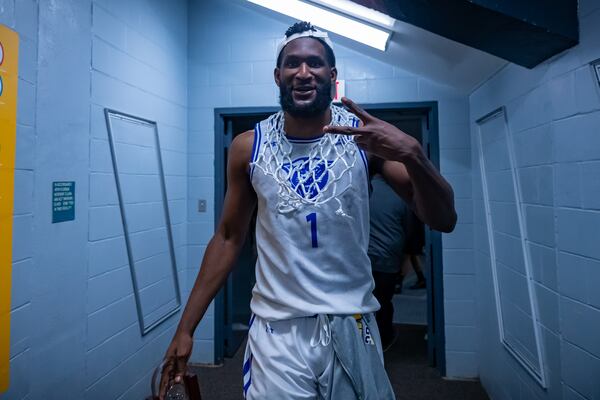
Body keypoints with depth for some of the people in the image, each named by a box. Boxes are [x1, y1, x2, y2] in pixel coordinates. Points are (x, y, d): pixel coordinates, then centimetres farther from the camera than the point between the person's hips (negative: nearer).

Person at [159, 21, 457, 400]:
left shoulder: (366, 136, -8)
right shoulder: (248, 147, -5)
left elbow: (444, 220, -10)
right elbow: (228, 238, 3)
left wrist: (412, 153, -30)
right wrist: (186, 328, 1)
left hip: (351, 325, 1)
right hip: (276, 330, 0)